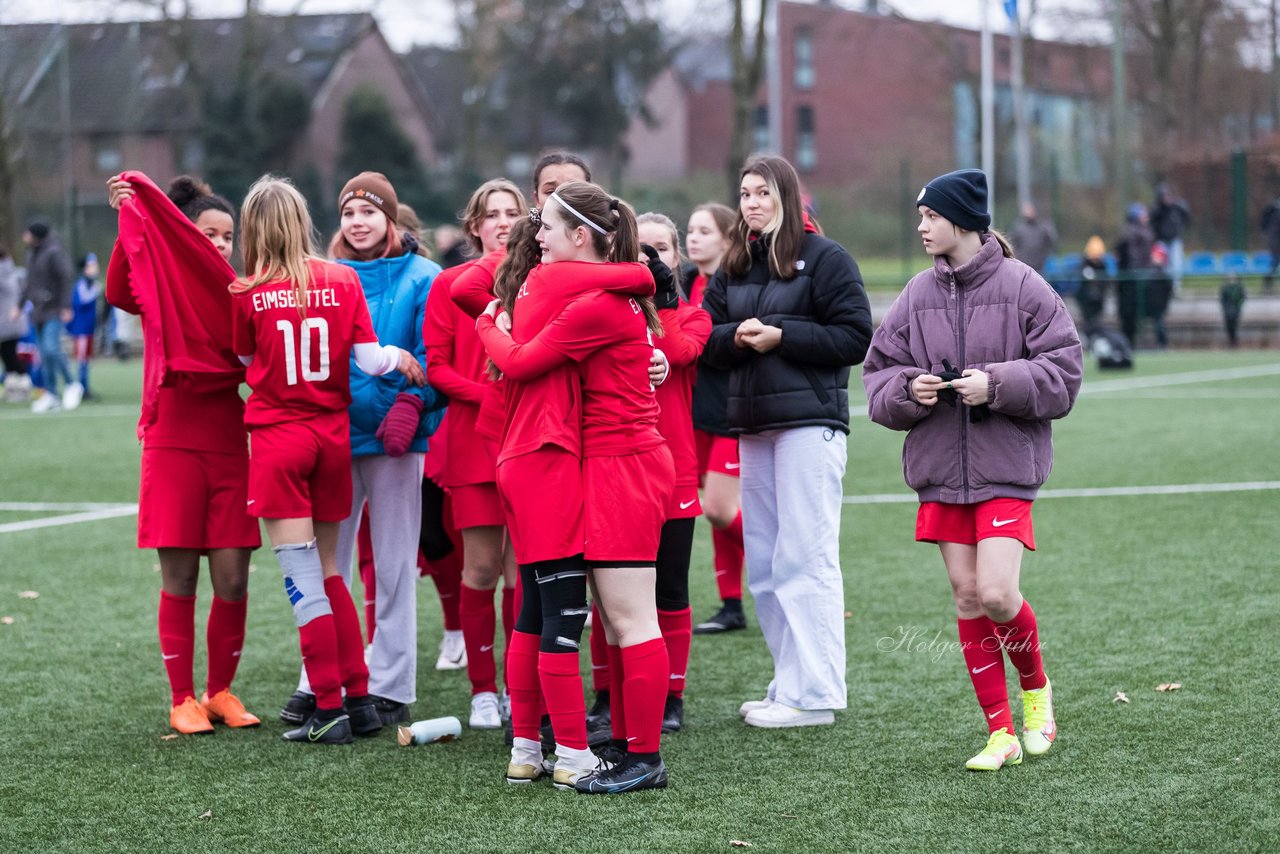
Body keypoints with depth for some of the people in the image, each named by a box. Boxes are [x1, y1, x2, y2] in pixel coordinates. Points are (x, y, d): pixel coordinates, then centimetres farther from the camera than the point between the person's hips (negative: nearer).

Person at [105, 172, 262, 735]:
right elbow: (118, 293, -21)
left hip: (229, 441, 3)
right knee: (179, 578, -1)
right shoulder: (160, 284, 0)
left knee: (232, 579, 1)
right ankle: (182, 699, 8)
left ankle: (221, 691, 16)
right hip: (174, 441, -3)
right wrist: (128, 221, -26)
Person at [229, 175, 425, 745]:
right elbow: (370, 359, -3)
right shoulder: (342, 281, -1)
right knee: (328, 571, 16)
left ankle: (330, 711, -3)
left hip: (277, 436, -4)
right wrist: (401, 357, 17)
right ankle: (360, 699, 15)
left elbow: (246, 359, 9)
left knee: (302, 576, -2)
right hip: (333, 435, 4)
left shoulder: (247, 293, -7)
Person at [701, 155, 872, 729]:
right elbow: (704, 336, 12)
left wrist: (781, 336, -14)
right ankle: (790, 683, 15)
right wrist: (737, 336, -9)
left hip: (810, 422, -7)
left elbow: (855, 336, -9)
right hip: (752, 424, 7)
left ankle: (813, 694, -6)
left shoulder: (824, 258, -3)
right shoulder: (734, 266, 16)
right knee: (762, 564, 8)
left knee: (805, 558, -8)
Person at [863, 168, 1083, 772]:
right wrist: (907, 389, -10)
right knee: (967, 597, 4)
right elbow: (878, 373, 11)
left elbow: (1063, 370, -6)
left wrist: (998, 384, -17)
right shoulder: (918, 295, 7)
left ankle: (1036, 686, 18)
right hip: (940, 469, 4)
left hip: (1005, 466, -4)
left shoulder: (1021, 286, -5)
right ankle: (1000, 733, 13)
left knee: (997, 595, -14)